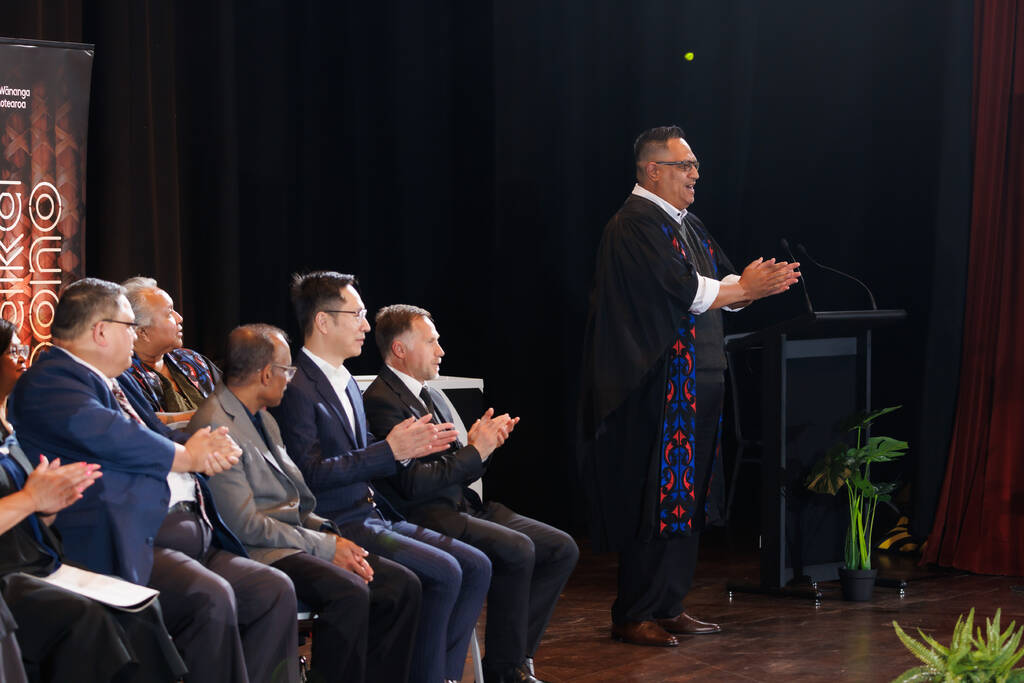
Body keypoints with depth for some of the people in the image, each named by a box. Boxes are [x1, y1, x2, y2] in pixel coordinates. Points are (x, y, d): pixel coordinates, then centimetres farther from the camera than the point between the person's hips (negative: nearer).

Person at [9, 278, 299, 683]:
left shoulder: (109, 384, 25)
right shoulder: (49, 380, -7)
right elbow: (112, 439, -21)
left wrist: (203, 448, 1)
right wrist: (188, 456, -4)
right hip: (129, 548, -10)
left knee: (276, 589, -2)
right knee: (210, 597, -31)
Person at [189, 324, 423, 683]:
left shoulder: (264, 420, 20)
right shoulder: (214, 427, -13)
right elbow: (246, 525, -18)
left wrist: (330, 533, 1)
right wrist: (325, 546, -14)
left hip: (295, 538, 10)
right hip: (260, 553, -10)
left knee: (402, 585, -6)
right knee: (349, 592, -32)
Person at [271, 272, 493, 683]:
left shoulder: (345, 383, 19)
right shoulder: (296, 387, -13)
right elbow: (311, 472, -20)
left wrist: (408, 448, 4)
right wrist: (390, 450, -19)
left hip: (373, 515, 10)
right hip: (336, 524, -10)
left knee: (476, 566, -2)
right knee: (443, 572, -23)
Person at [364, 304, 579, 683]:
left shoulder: (431, 396, 20)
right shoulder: (381, 402, -11)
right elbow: (414, 483, -19)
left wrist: (481, 443, 0)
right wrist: (475, 451, -13)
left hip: (463, 506, 10)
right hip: (426, 518, -10)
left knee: (562, 548, -4)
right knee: (517, 550, -30)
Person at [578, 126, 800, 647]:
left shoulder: (686, 225, 17)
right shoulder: (635, 226, -12)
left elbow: (721, 283, 16)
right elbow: (682, 290, -21)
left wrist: (758, 283, -5)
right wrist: (746, 288, -11)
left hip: (693, 383, 10)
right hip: (657, 384, -10)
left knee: (686, 499, 11)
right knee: (655, 500, -8)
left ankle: (667, 606, 18)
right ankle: (631, 617, -2)